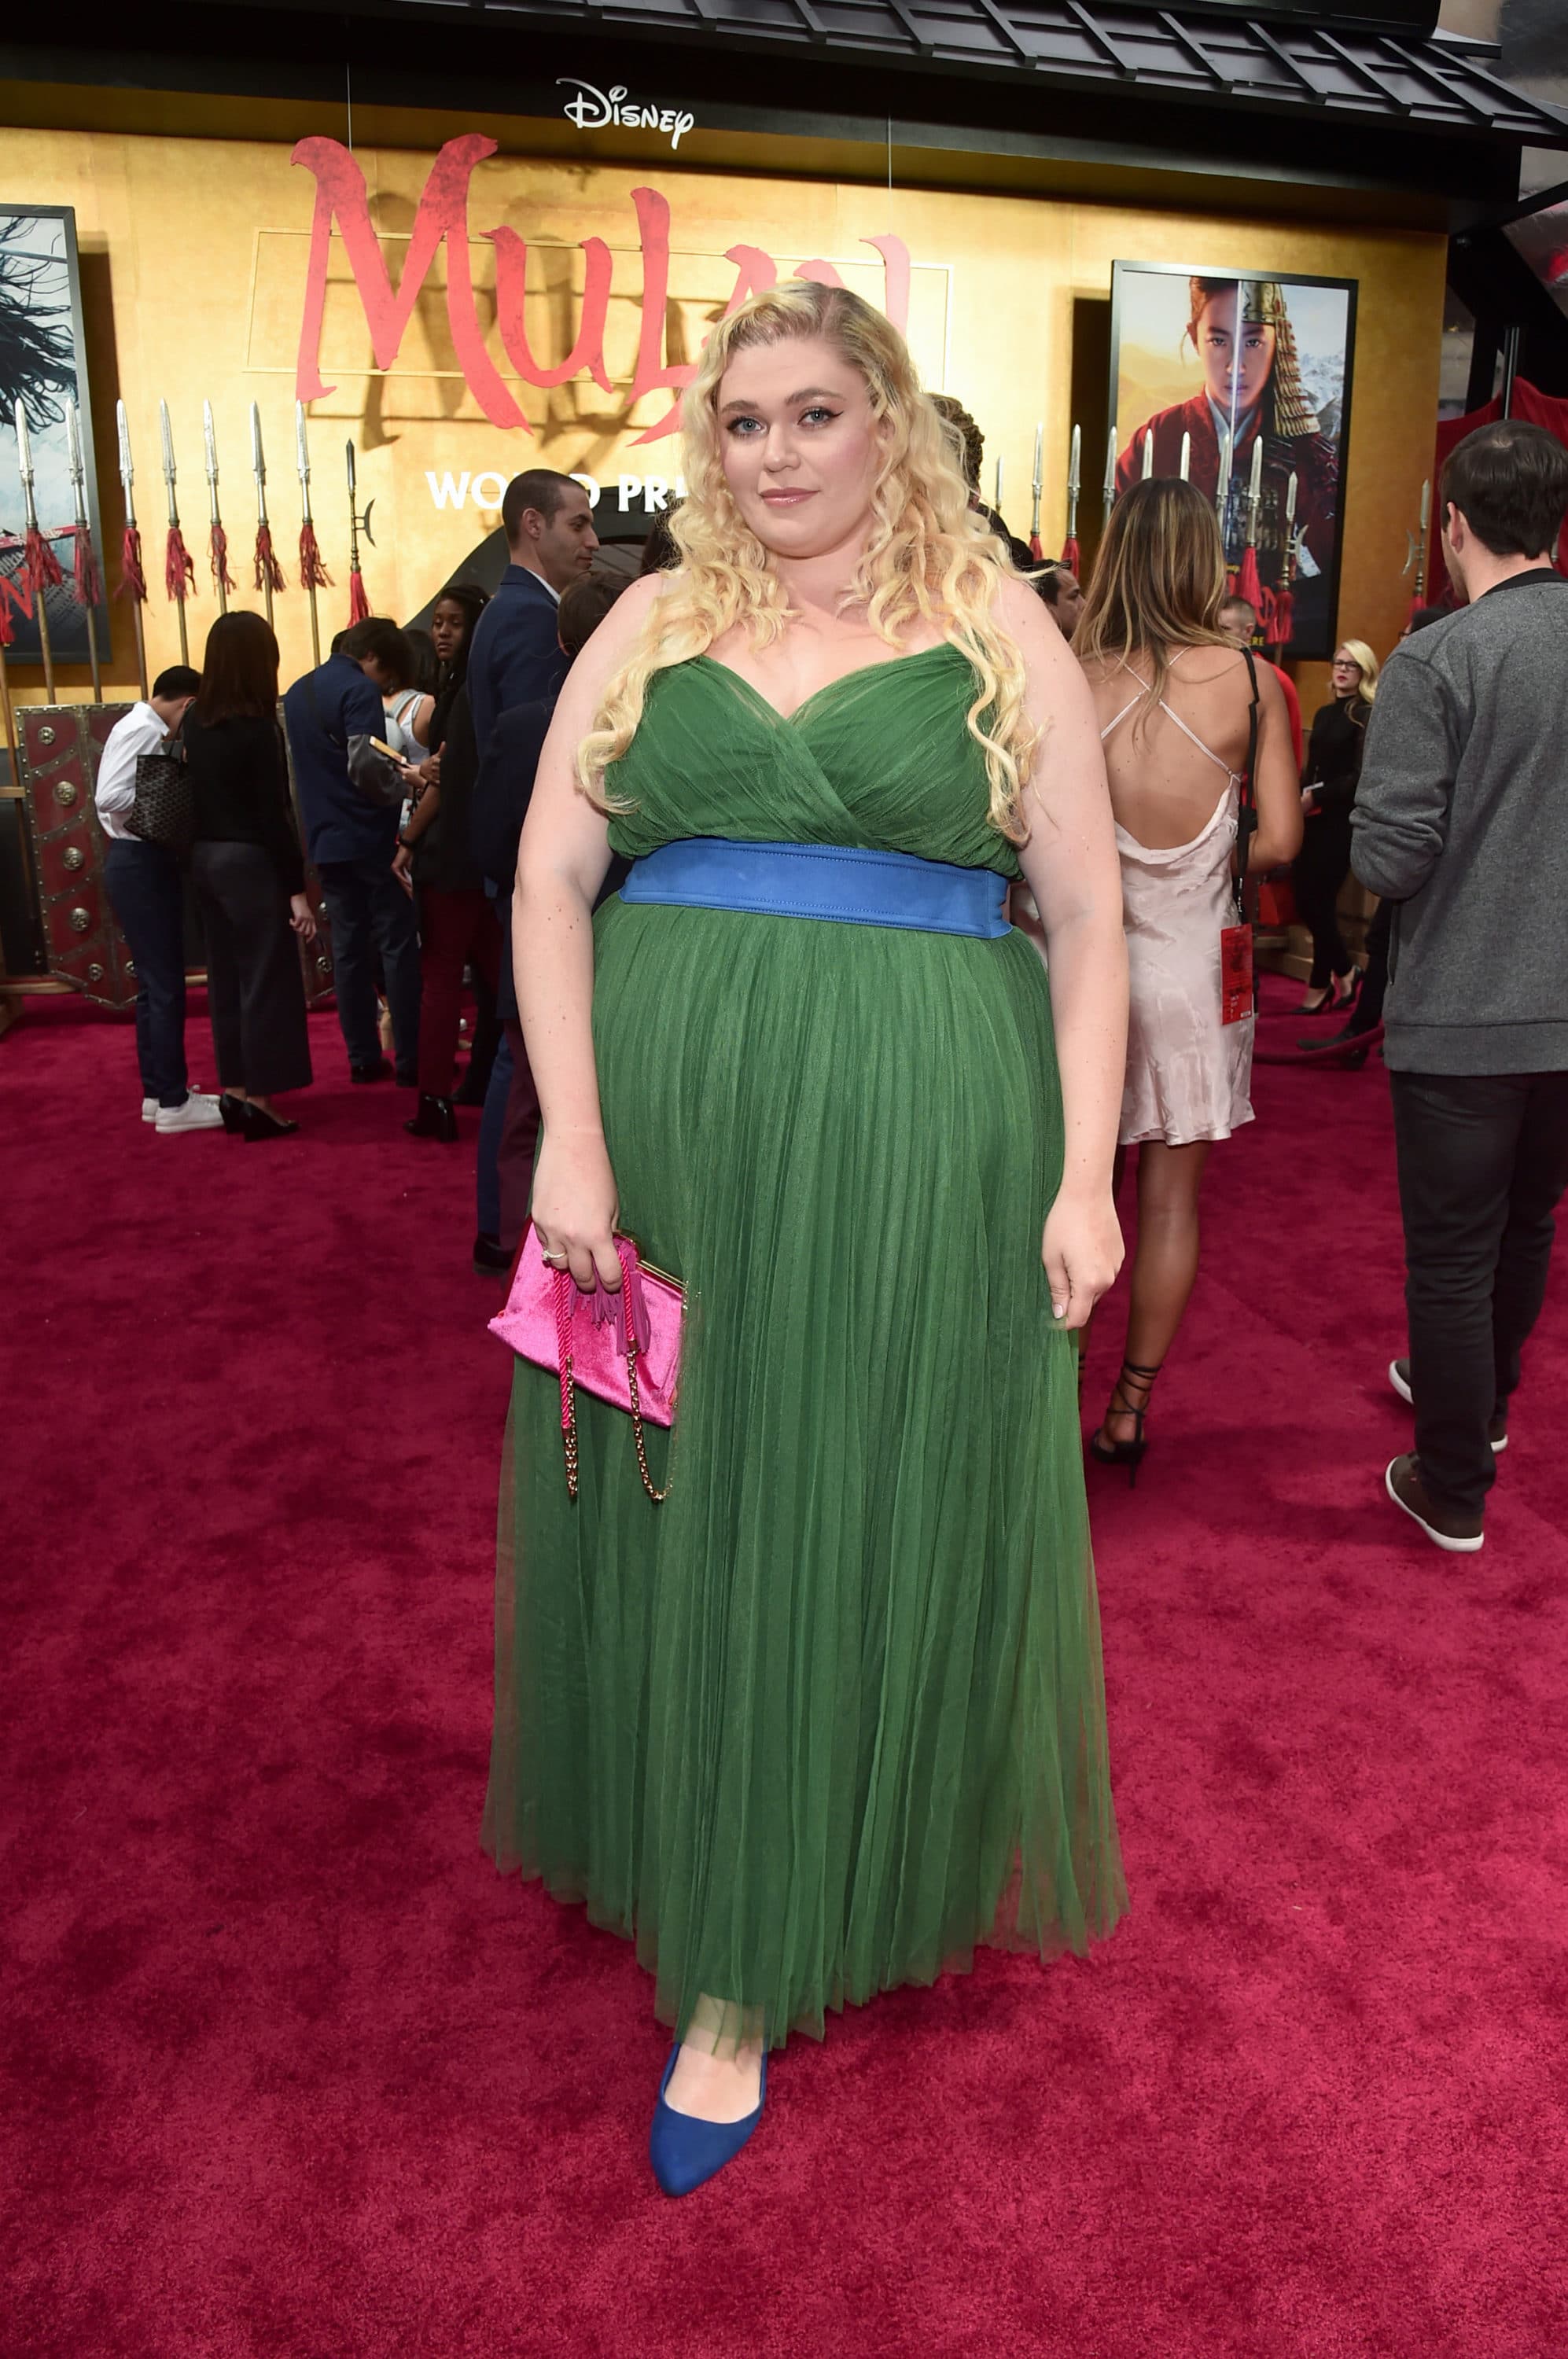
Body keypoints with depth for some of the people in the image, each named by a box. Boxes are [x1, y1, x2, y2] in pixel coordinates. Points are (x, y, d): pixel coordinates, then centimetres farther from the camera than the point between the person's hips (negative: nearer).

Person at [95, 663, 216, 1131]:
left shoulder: (143, 727, 15)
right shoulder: (143, 729, -14)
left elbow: (125, 794, 15)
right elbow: (109, 797, -25)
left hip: (141, 861, 10)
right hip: (140, 865, -10)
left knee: (155, 984, 14)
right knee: (166, 986, -6)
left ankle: (158, 1092, 21)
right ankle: (172, 1103, 0)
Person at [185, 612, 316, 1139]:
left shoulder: (195, 721, 6)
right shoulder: (257, 728, -15)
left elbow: (200, 792, 8)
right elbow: (274, 815, -16)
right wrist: (297, 890, -14)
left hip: (206, 858, 8)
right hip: (249, 862, -7)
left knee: (227, 976, 13)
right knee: (265, 978, 0)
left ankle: (234, 1093, 19)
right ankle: (257, 1101, 3)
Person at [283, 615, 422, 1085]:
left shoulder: (298, 693, 15)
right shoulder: (359, 691, -12)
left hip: (326, 842, 7)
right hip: (371, 839, -7)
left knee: (348, 948, 10)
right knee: (398, 947, -2)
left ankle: (363, 1058, 13)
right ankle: (410, 1058, -1)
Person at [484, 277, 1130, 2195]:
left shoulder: (996, 634, 4)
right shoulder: (651, 627, 10)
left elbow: (1086, 917, 1)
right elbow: (548, 879, 4)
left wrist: (1083, 1176, -8)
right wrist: (570, 1136, -8)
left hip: (913, 1156, -2)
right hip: (670, 1137, 3)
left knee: (862, 1525, 5)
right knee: (685, 1514, 12)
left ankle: (748, 1982, 22)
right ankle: (698, 1872, 37)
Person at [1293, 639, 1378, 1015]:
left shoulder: (1367, 716, -5)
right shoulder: (1324, 714, 16)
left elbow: (1359, 776, -12)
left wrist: (1317, 797, -19)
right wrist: (1299, 797, -2)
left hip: (1342, 819, -7)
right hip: (1314, 818, 7)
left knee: (1318, 899, -5)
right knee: (1304, 897, 5)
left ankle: (1321, 984, 12)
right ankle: (1344, 971, 22)